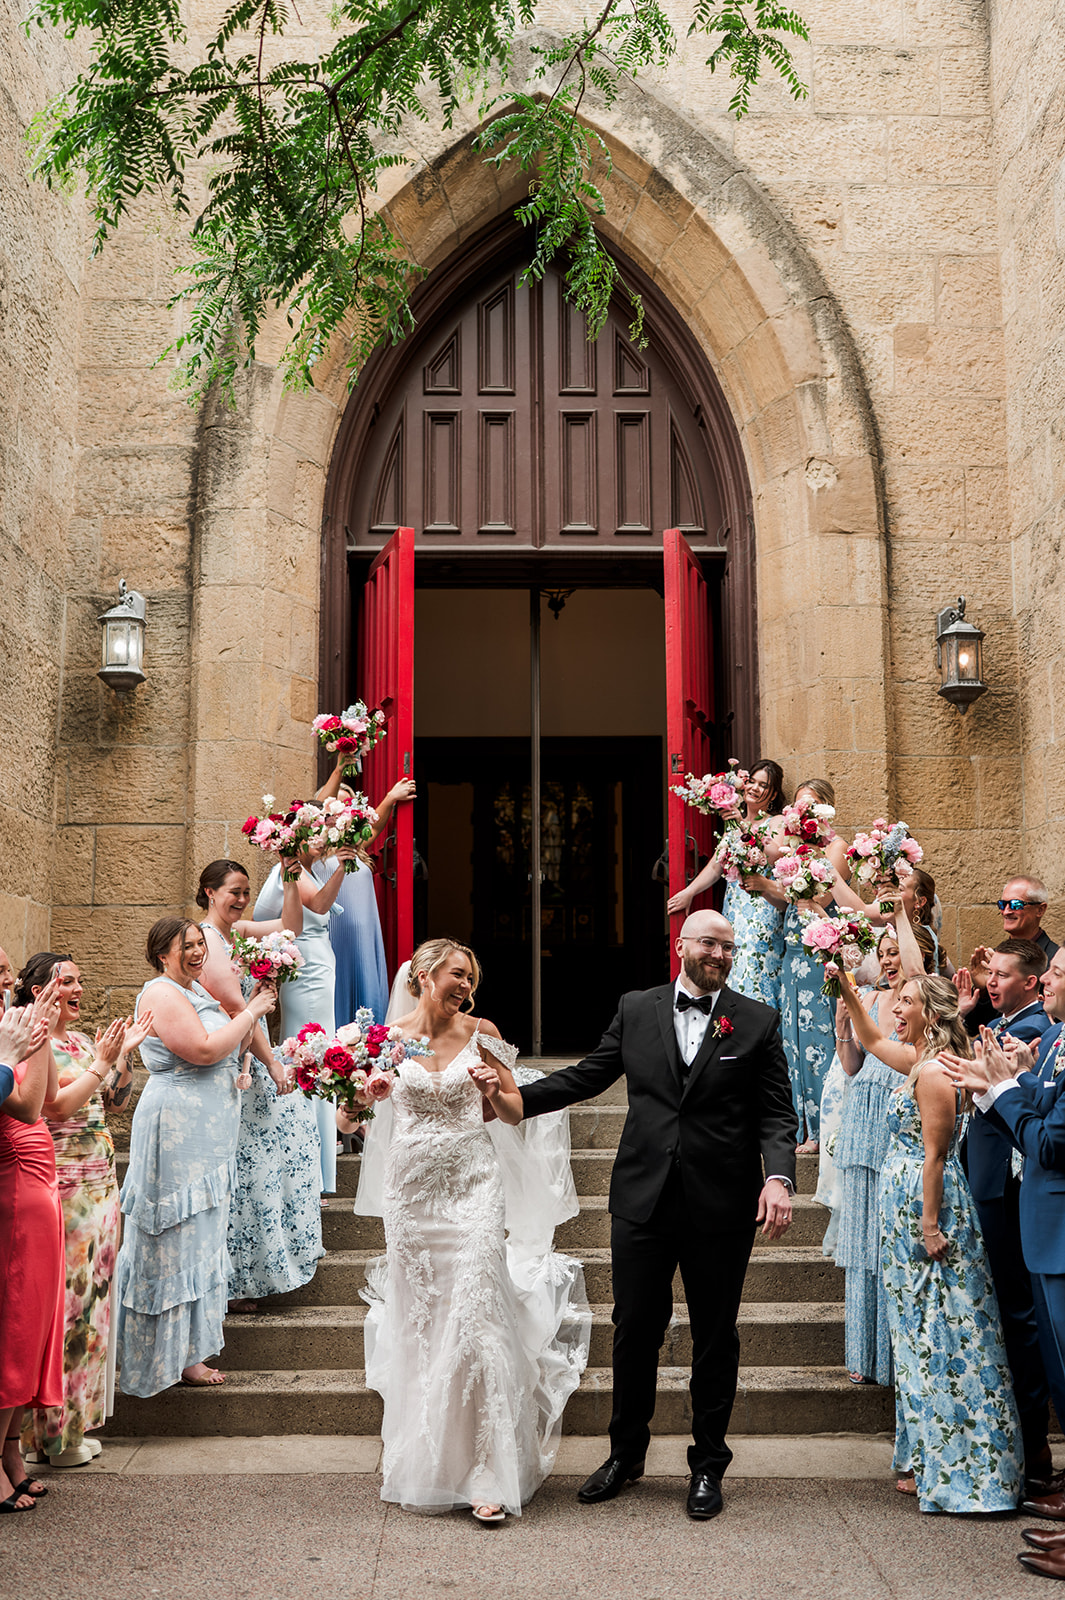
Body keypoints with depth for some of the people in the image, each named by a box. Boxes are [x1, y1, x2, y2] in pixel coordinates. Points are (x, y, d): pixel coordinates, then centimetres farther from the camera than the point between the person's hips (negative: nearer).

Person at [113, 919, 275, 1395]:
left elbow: (230, 1047, 21)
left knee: (198, 1232, 16)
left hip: (205, 1133, 10)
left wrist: (254, 1008, 7)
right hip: (177, 1129, -10)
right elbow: (204, 1051, -24)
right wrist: (251, 1012, -15)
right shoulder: (161, 995, -15)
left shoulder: (194, 991, 15)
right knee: (179, 1236, -2)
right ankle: (177, 1355, 8)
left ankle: (187, 1345, 27)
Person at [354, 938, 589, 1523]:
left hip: (474, 1188, -1)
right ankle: (428, 1464, 26)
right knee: (419, 1326, 8)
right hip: (413, 1189, 1)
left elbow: (515, 1113, 7)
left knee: (478, 1321, -9)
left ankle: (489, 1475, -4)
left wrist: (495, 1091, -14)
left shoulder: (480, 1032, 1)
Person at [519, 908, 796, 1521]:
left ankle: (708, 1466, 28)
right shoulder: (637, 1010, 5)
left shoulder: (758, 1021, 0)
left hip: (722, 1209, -1)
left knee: (716, 1340, 10)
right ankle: (626, 1454, 31)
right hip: (643, 1200, 2)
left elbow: (777, 1113, -3)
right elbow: (587, 1076, 11)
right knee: (634, 1332, 11)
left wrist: (780, 1176, -19)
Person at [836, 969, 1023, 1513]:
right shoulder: (919, 1059, 9)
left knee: (936, 1335, -2)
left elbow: (935, 1156, -20)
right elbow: (872, 1040, 28)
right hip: (909, 1207, 10)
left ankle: (947, 1468, 6)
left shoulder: (933, 1072, -18)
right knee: (924, 1332, 14)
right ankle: (930, 1457, 22)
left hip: (925, 1206, -10)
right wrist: (848, 993, 18)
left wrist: (930, 1225, -20)